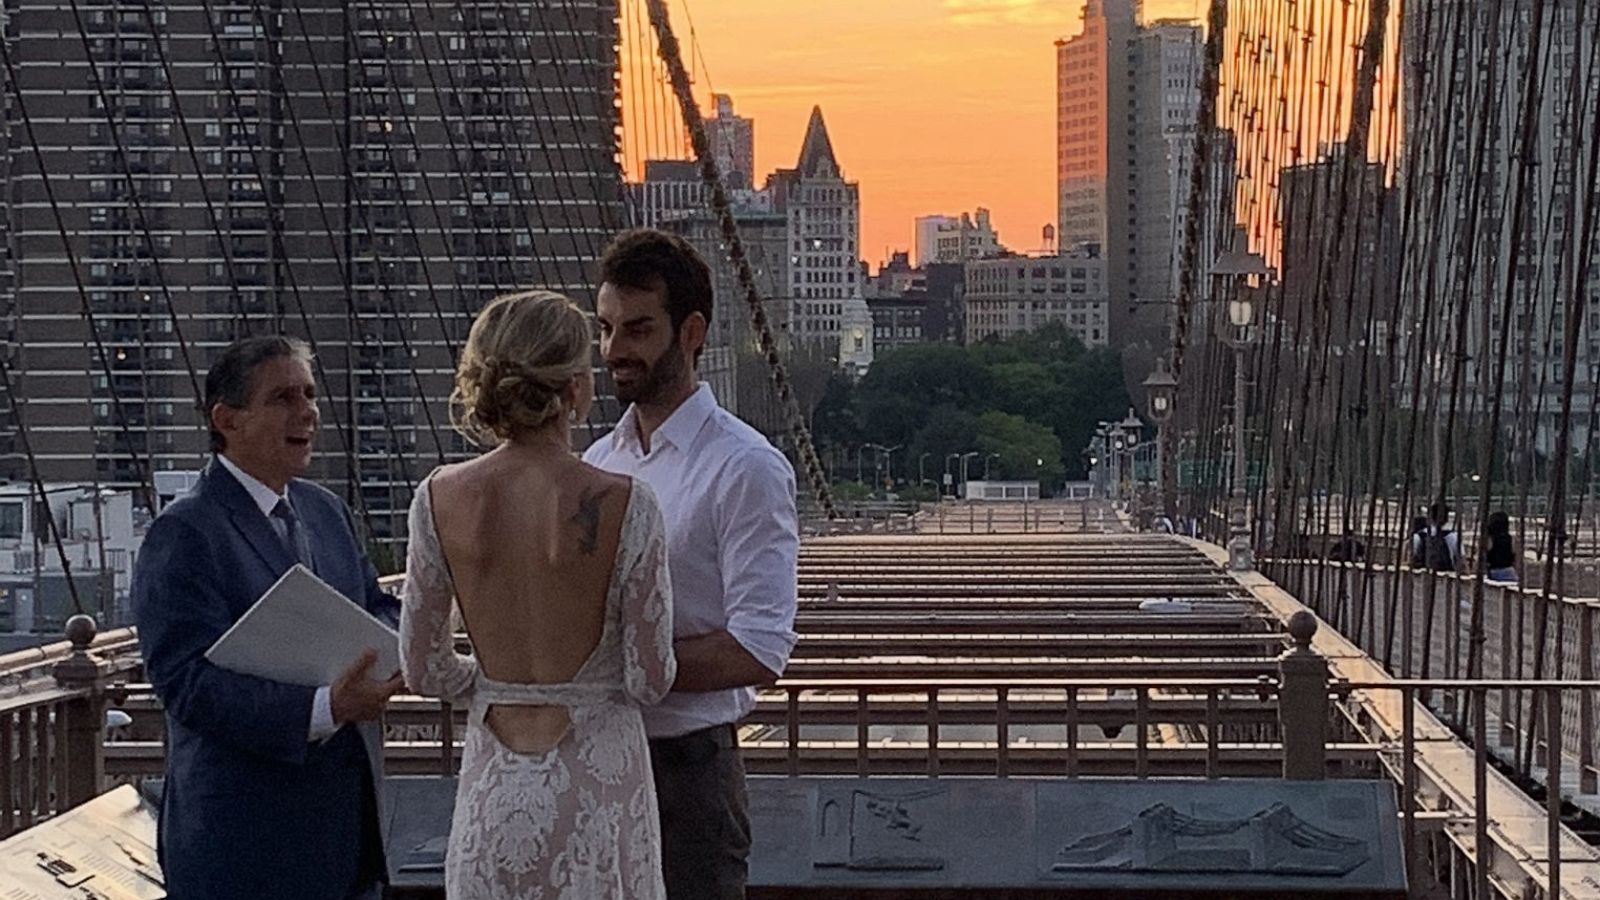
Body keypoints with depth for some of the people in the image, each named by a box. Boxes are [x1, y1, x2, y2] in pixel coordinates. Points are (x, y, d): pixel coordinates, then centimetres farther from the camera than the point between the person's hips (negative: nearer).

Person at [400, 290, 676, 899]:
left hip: (492, 779, 3)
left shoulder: (440, 499, -6)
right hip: (598, 778, -3)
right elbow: (650, 681, -10)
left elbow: (424, 671, 2)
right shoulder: (625, 505, -16)